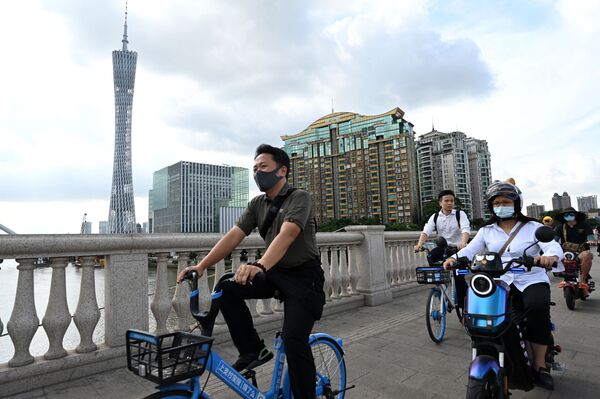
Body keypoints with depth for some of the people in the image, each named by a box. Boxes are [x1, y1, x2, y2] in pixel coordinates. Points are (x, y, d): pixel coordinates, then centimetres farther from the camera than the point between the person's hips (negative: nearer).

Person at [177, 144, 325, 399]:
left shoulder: (299, 197, -15)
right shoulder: (257, 204, 4)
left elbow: (287, 235, -33)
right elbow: (233, 236, -6)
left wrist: (259, 265, -49)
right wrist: (201, 266, -18)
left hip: (304, 276, -6)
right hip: (275, 273, 6)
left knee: (294, 341, -16)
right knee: (227, 288, -15)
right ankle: (253, 350, 1)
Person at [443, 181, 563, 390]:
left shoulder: (533, 227, 4)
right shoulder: (486, 230, 11)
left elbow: (555, 247, -11)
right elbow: (471, 249, -2)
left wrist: (549, 256, -37)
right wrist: (455, 258, -25)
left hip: (532, 281, -2)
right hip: (500, 282, 2)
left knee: (538, 307, -32)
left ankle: (540, 365, -12)